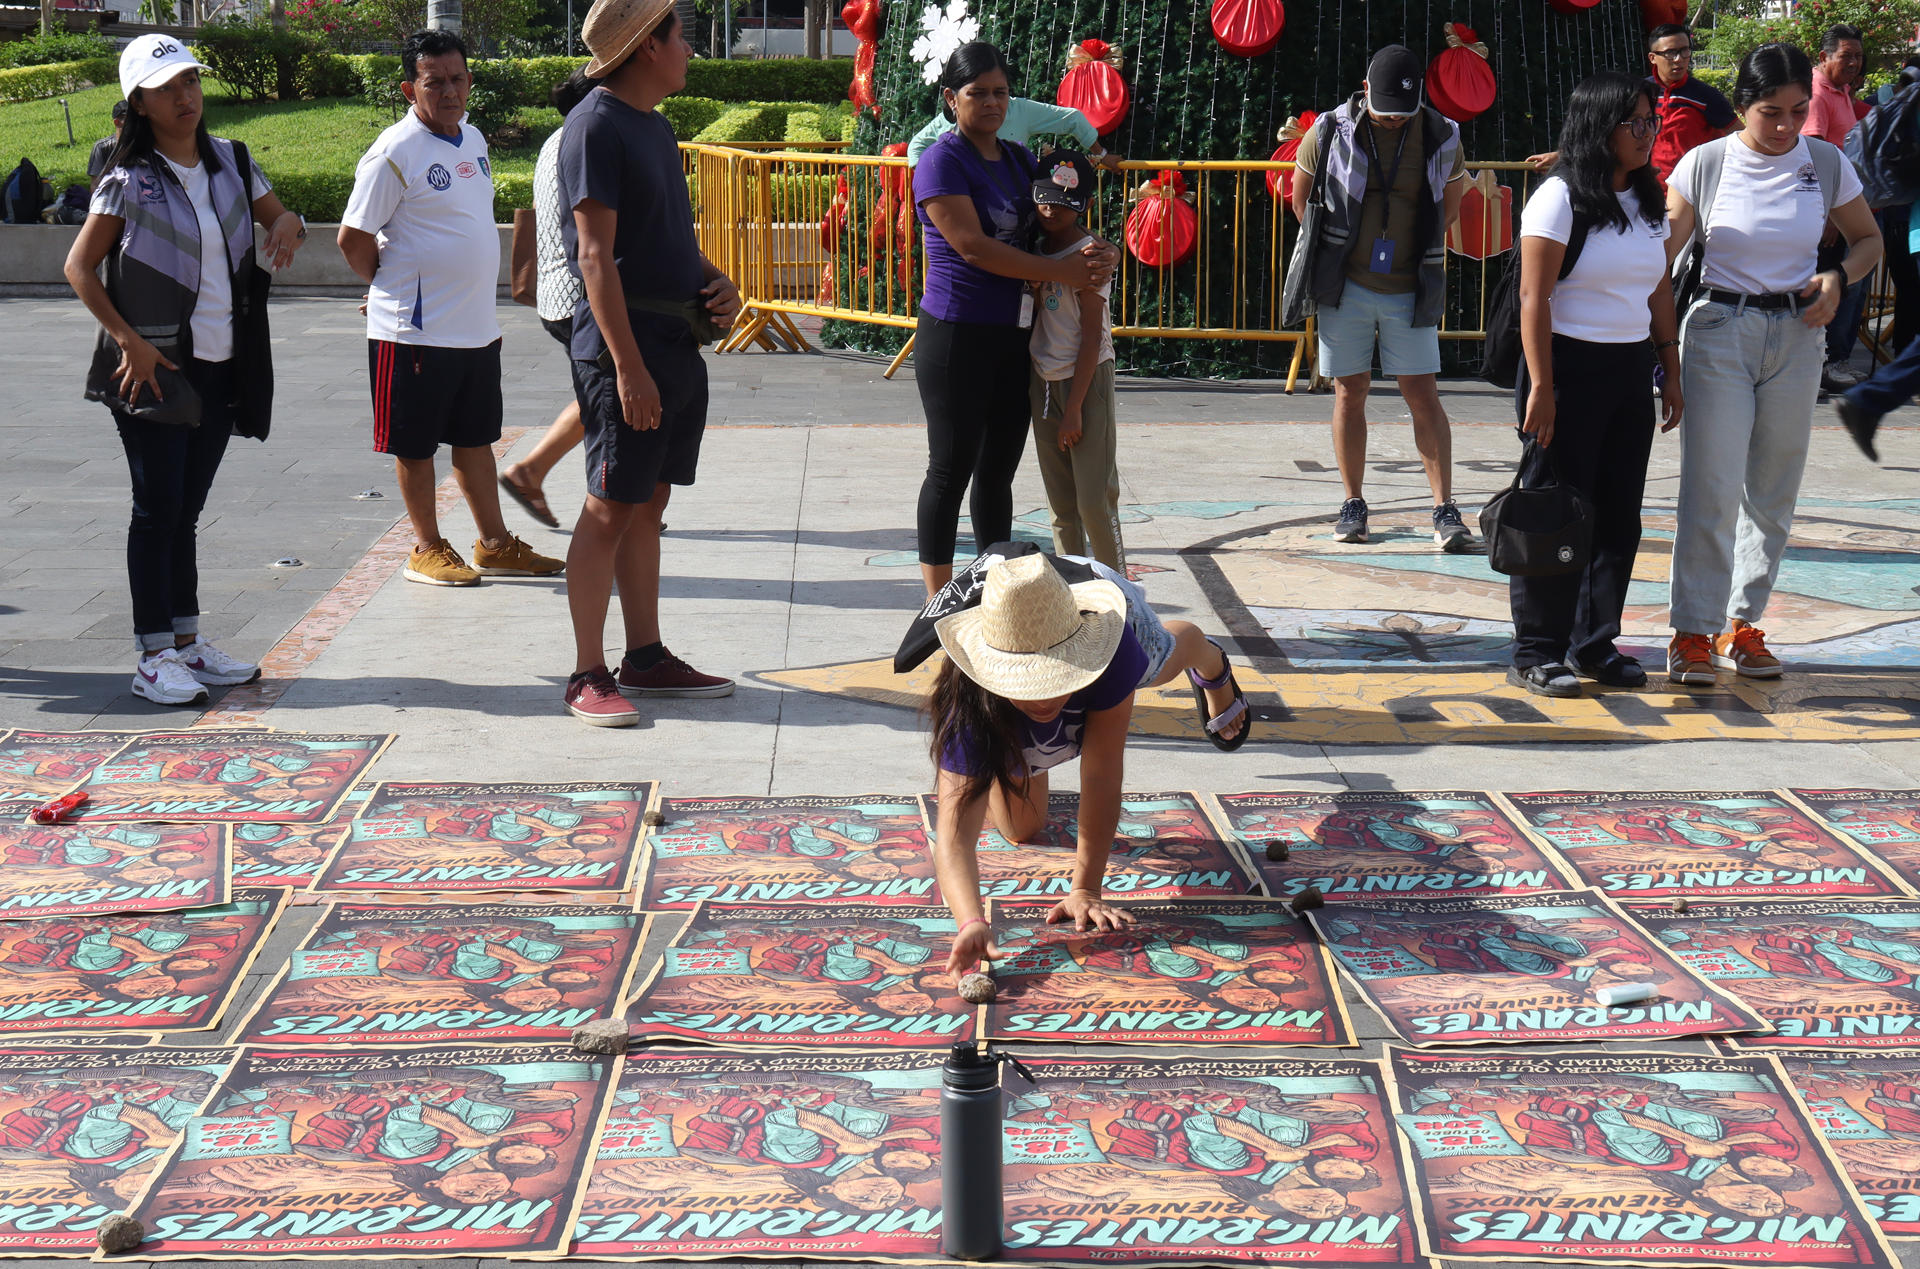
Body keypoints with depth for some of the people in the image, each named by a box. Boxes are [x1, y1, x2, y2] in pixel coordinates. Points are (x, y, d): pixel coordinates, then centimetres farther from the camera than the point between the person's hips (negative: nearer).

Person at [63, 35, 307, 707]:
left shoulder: (230, 162, 6)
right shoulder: (130, 180, -9)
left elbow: (278, 215, 18)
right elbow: (79, 267, -7)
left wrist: (288, 224, -7)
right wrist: (130, 341, -14)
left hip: (220, 366, 5)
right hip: (156, 367, -5)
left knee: (186, 507, 13)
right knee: (158, 508, -3)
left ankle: (186, 640, 21)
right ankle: (154, 658, 3)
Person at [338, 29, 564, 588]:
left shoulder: (473, 138, 10)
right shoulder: (395, 152, -14)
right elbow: (353, 238, -12)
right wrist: (395, 289, 1)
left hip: (477, 326, 7)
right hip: (415, 331, -7)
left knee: (475, 437, 16)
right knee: (416, 444, 4)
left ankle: (495, 544, 24)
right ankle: (428, 551, 15)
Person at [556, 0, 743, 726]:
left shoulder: (653, 125, 16)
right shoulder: (596, 126, -12)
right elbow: (596, 256, -19)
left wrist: (715, 283, 6)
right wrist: (628, 367, -24)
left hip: (677, 339, 9)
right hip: (624, 342, -9)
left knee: (648, 503, 13)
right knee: (609, 510, -5)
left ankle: (646, 658, 21)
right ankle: (588, 676, 1)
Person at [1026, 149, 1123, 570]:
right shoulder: (1037, 249, 7)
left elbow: (1092, 336, -14)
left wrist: (1074, 408, -16)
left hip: (1087, 379, -7)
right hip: (1043, 380, 7)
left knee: (1095, 499, -7)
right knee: (1060, 501, 10)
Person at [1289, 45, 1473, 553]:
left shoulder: (1441, 138, -3)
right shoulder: (1331, 131, -6)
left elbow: (1452, 200, 15)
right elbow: (1300, 195, 10)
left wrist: (1417, 250, 11)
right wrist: (1330, 251, 10)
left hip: (1409, 290, 0)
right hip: (1345, 286, 0)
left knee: (1423, 396, -3)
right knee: (1349, 392, 4)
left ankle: (1445, 512, -3)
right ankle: (1352, 504, 15)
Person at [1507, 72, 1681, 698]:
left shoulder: (1649, 201, 12)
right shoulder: (1561, 198, -10)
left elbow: (1660, 292, 17)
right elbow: (1534, 298, -14)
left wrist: (1671, 370, 14)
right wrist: (1540, 386, -18)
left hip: (1629, 369, 7)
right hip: (1570, 365, -7)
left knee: (1619, 514, 9)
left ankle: (1594, 644, 19)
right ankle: (1536, 654, 5)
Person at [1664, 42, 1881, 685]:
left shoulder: (1826, 164, 1)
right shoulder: (1705, 164, -6)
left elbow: (1869, 238, 14)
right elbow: (1661, 251, -3)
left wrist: (1838, 277, -6)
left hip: (1796, 336, 3)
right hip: (1719, 328, -3)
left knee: (1774, 490, 8)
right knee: (1712, 487, -9)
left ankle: (1743, 625, 19)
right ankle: (1693, 633, -3)